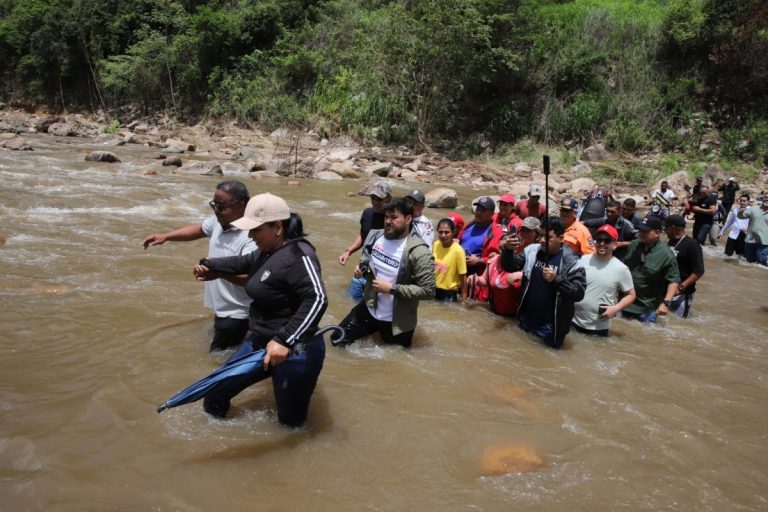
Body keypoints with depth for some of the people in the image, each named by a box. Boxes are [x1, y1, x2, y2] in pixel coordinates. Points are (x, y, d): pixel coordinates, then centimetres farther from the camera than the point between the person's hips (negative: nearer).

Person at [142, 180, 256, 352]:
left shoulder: (251, 237, -29)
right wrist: (165, 236, 7)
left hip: (235, 313, -9)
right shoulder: (219, 220, -2)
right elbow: (198, 230, 17)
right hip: (221, 308, 9)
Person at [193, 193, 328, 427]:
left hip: (294, 351, -9)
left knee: (291, 422, 7)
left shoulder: (298, 256, -23)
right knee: (215, 395, 17)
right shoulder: (268, 252, 7)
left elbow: (317, 300, -35)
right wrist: (208, 264, 37)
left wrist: (284, 341, -41)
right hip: (261, 342, 10)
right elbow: (242, 263, 29)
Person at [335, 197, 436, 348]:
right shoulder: (375, 236, -5)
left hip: (396, 320, -5)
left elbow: (428, 291, -26)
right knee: (337, 341, 15)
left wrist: (391, 288, -26)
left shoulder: (418, 252, -25)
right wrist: (362, 269, -8)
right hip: (369, 308, 6)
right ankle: (374, 330, 33)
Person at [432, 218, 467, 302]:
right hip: (433, 290, 5)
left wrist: (464, 299, -14)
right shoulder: (435, 245, -4)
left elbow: (463, 277, -15)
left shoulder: (458, 250, -19)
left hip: (449, 293, -5)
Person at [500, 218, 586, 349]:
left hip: (550, 325, -4)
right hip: (527, 319, 4)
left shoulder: (571, 261, -14)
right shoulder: (532, 250, -1)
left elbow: (579, 293, -17)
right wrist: (508, 249, -17)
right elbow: (509, 267, 2)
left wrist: (556, 280, -30)